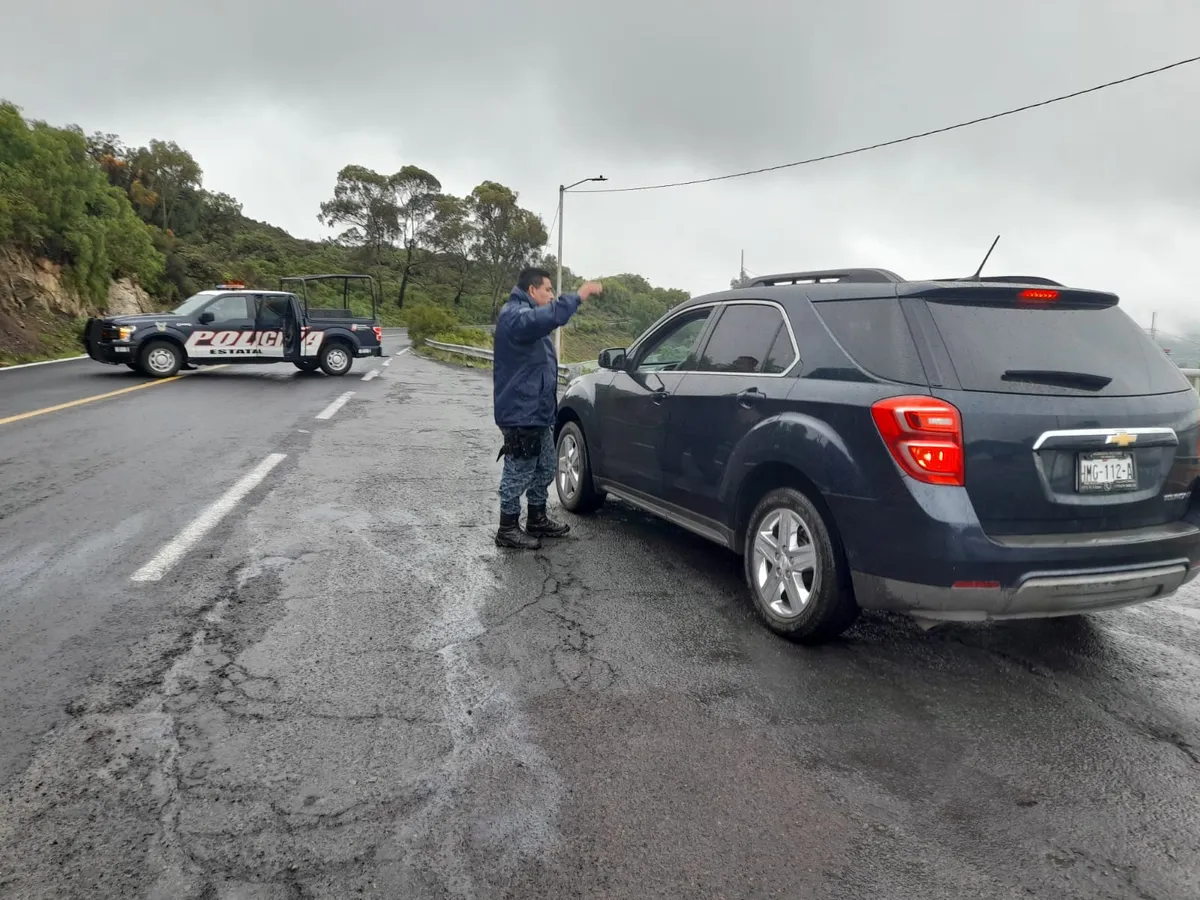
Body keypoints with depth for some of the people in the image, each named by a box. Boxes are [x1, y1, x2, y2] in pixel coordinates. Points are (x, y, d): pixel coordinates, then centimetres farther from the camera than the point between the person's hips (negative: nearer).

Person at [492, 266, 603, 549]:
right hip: (521, 414, -11)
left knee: (544, 470, 19)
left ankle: (537, 519, 32)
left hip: (538, 412, 11)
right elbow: (548, 317, -38)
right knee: (518, 474, -2)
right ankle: (507, 529, 9)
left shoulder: (527, 315, 20)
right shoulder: (514, 314, -18)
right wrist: (578, 296, -38)